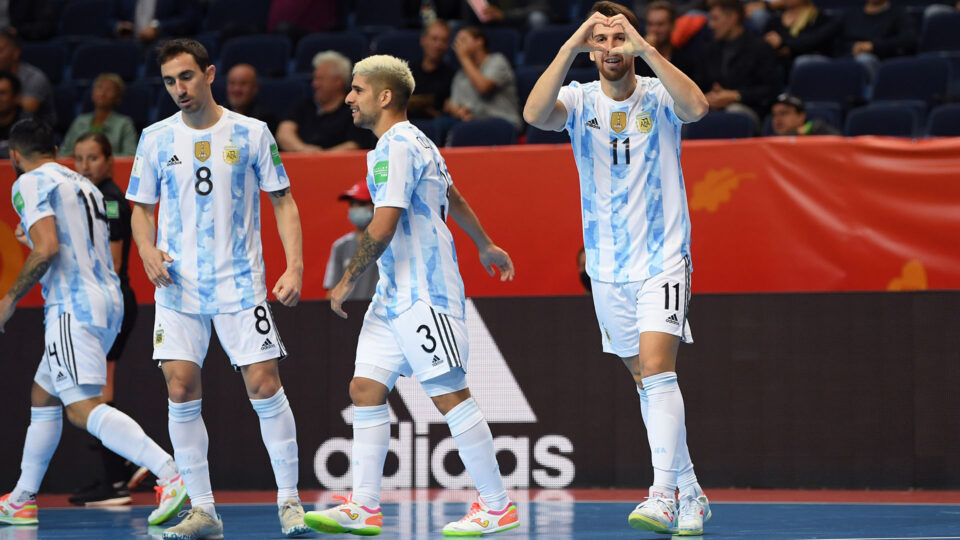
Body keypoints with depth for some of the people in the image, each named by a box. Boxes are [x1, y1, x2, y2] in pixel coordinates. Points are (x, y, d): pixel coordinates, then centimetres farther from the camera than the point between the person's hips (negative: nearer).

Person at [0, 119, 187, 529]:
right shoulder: (84, 185, 22)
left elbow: (47, 249, -17)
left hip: (73, 307, -9)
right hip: (108, 301, 9)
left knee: (83, 408, -19)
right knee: (42, 397, 21)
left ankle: (172, 476, -35)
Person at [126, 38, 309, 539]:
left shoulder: (251, 133, 1)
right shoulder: (156, 138, 6)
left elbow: (283, 201, 4)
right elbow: (141, 208, 14)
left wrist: (295, 266, -7)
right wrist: (148, 250, -7)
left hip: (240, 284, -2)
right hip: (178, 288, 2)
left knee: (264, 386, -8)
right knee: (181, 390, -6)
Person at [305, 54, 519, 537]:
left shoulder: (395, 147, -14)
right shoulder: (415, 142, 18)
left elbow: (383, 227, -21)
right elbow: (453, 198, 32)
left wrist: (347, 281, -12)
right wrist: (485, 246, 45)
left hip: (424, 294, -10)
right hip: (395, 294, 10)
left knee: (450, 396, -8)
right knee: (366, 390, 5)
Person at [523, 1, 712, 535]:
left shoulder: (658, 97, -7)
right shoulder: (580, 100, -1)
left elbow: (697, 106, -30)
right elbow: (534, 114, -22)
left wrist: (644, 47, -33)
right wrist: (571, 46, -30)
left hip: (663, 261, -4)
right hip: (606, 267, 4)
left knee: (657, 368, -19)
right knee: (646, 382, 10)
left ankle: (664, 495, -22)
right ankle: (691, 495, 20)